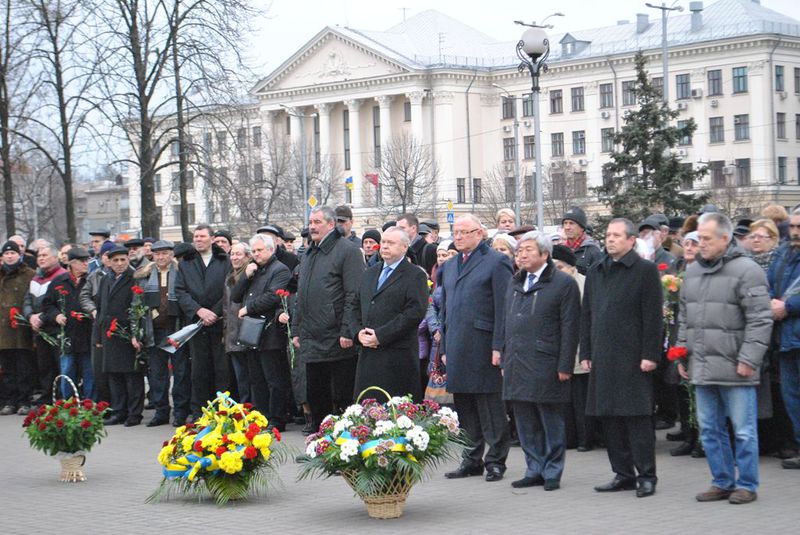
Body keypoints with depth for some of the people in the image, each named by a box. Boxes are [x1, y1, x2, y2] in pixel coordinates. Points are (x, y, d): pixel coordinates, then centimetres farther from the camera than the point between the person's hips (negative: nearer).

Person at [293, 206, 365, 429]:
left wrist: (347, 332, -19)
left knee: (342, 396, -2)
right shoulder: (310, 254, 18)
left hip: (337, 343, -8)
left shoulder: (347, 251, -8)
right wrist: (296, 330, 17)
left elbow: (354, 296, -14)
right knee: (316, 395, 13)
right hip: (311, 342, 8)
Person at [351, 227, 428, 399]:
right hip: (368, 355, 6)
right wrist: (358, 332, 1)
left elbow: (415, 312, -13)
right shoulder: (370, 273, 21)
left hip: (397, 358, -6)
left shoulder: (415, 276, -2)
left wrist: (381, 335, -16)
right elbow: (357, 306, 21)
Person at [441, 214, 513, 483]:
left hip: (483, 346, -7)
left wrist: (498, 346, -15)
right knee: (464, 407, 11)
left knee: (491, 407, -1)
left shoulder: (496, 262, -4)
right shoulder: (449, 266, 18)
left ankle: (495, 461, 6)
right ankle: (472, 460, 19)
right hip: (457, 349, 7)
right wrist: (444, 347, 15)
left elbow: (503, 307, -9)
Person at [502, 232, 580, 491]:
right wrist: (505, 359, 15)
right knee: (525, 423, 10)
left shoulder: (564, 284, -5)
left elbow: (570, 328, -8)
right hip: (517, 366, 7)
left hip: (546, 366, -6)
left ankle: (552, 472, 10)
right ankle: (535, 470, 19)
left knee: (551, 423, 1)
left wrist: (564, 366, -13)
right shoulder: (515, 284, 17)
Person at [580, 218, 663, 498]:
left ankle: (646, 476, 3)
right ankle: (623, 474, 16)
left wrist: (650, 355, -13)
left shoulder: (646, 270, -4)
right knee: (610, 418, 8)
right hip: (603, 359, 6)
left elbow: (653, 317, -8)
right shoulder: (596, 272, 15)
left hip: (633, 359, -6)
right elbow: (586, 315, 18)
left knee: (637, 417, -4)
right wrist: (586, 353, 12)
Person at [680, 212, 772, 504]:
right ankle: (722, 482, 22)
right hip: (701, 368, 7)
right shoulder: (692, 271, 14)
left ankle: (746, 485, 11)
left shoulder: (746, 270, -8)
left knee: (744, 430, 0)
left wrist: (748, 359, -15)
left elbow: (760, 321, -11)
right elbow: (684, 318, 22)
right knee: (710, 429, 12)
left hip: (734, 369, -7)